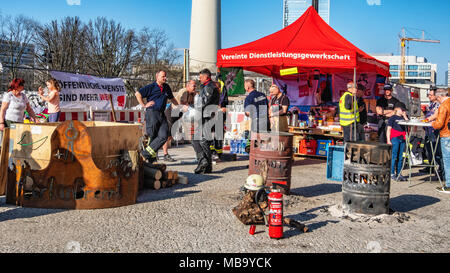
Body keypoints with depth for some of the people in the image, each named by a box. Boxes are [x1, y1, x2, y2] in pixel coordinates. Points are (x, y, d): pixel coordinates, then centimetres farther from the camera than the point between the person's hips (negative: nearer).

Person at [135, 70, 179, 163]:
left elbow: (172, 98, 32)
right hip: (152, 112, -6)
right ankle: (151, 159, 7)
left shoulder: (166, 87, 16)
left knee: (163, 136, -10)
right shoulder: (151, 87, -2)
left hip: (161, 114, 6)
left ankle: (148, 152, -7)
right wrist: (144, 105, -4)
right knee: (152, 135, -2)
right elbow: (137, 94, -2)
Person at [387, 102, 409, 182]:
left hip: (402, 138, 5)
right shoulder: (392, 118, 3)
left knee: (401, 157, 6)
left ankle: (399, 173, 11)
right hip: (395, 138, -5)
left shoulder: (404, 118, 16)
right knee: (394, 156, -6)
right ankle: (392, 174, -3)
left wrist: (405, 116, 1)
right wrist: (388, 140, -9)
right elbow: (389, 129, -1)